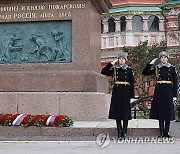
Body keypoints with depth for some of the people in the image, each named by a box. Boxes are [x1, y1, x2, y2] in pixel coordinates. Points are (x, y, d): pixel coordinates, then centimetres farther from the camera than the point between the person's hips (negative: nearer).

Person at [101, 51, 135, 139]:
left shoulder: (129, 70, 4)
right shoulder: (114, 69, 8)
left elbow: (132, 83, 3)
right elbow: (103, 72, -3)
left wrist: (132, 96, -2)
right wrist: (112, 63, -3)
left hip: (125, 92, -1)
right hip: (116, 92, 2)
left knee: (125, 112, 0)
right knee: (117, 112, 2)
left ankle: (124, 132, 9)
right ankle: (119, 132, 10)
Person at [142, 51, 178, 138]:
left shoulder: (172, 68, 4)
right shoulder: (156, 68, 7)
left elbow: (175, 83, 3)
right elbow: (144, 73, 3)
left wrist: (175, 95, -3)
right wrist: (150, 64, -5)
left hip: (168, 92, -1)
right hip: (159, 92, 1)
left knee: (168, 113, 1)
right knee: (160, 112, 2)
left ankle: (167, 132, 9)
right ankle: (161, 132, 9)